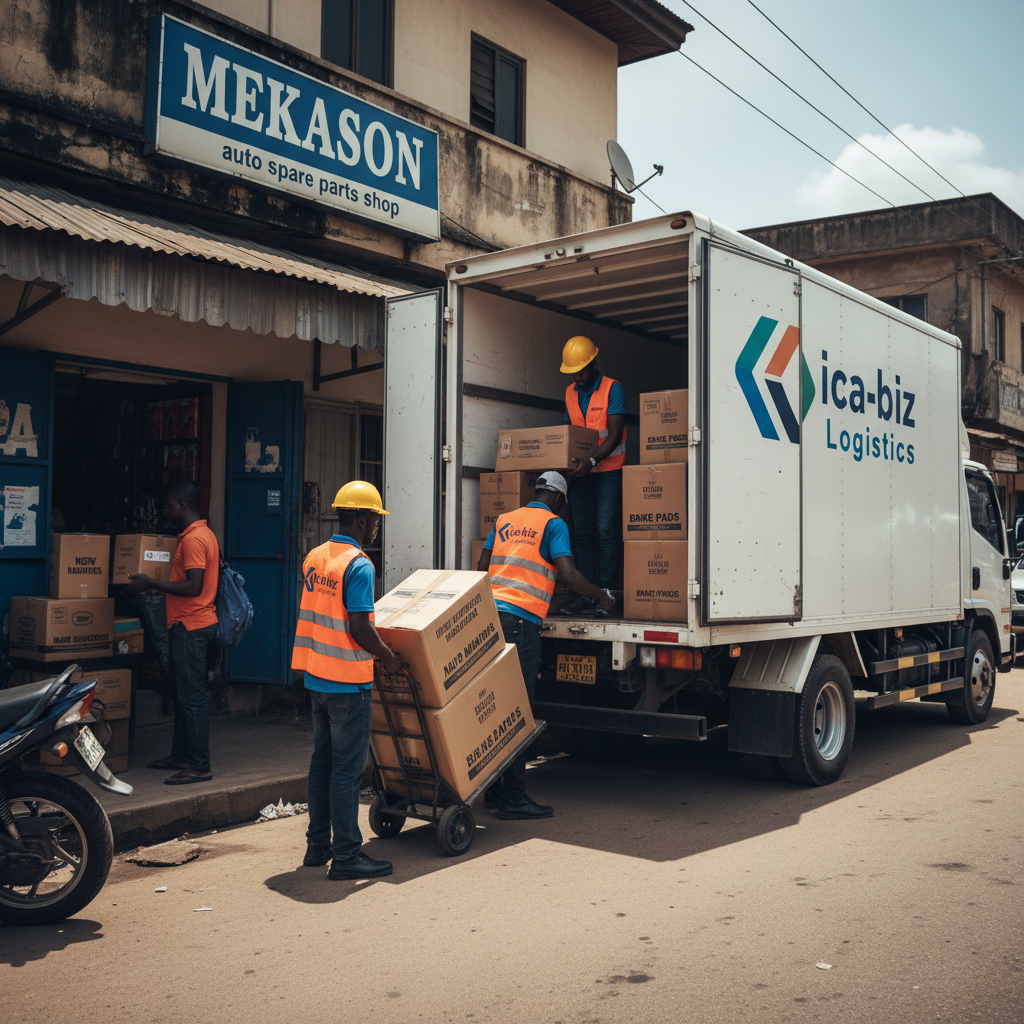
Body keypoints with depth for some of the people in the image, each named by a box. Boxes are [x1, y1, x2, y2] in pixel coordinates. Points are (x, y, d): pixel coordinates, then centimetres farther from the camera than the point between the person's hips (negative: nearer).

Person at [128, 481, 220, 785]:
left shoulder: (193, 539, -18)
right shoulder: (204, 534, 15)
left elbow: (193, 587, -24)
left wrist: (151, 583, -19)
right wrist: (155, 582, 23)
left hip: (191, 626, -11)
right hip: (189, 624, 11)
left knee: (191, 696, -7)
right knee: (180, 693, 18)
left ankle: (200, 766, -2)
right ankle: (181, 755, 28)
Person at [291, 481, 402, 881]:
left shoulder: (314, 557, 8)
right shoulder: (358, 565, -17)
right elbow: (360, 629, -21)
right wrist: (389, 657, -5)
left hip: (316, 675, 8)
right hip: (348, 682, -8)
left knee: (322, 761, 16)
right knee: (347, 768, -2)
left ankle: (317, 844, 24)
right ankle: (346, 855, 4)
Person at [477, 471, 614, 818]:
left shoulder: (504, 520, 19)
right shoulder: (553, 523, 0)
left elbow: (481, 566, 20)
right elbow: (568, 574, -10)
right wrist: (601, 597, 4)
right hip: (520, 620, -7)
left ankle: (492, 790, 18)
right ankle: (513, 799, -3)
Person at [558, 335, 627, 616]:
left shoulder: (613, 389, -6)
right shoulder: (570, 393, 13)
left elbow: (614, 434, -13)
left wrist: (592, 461, -25)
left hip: (607, 471, -5)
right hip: (580, 472, 6)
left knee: (606, 533, -8)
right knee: (583, 534, 3)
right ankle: (586, 596, 5)